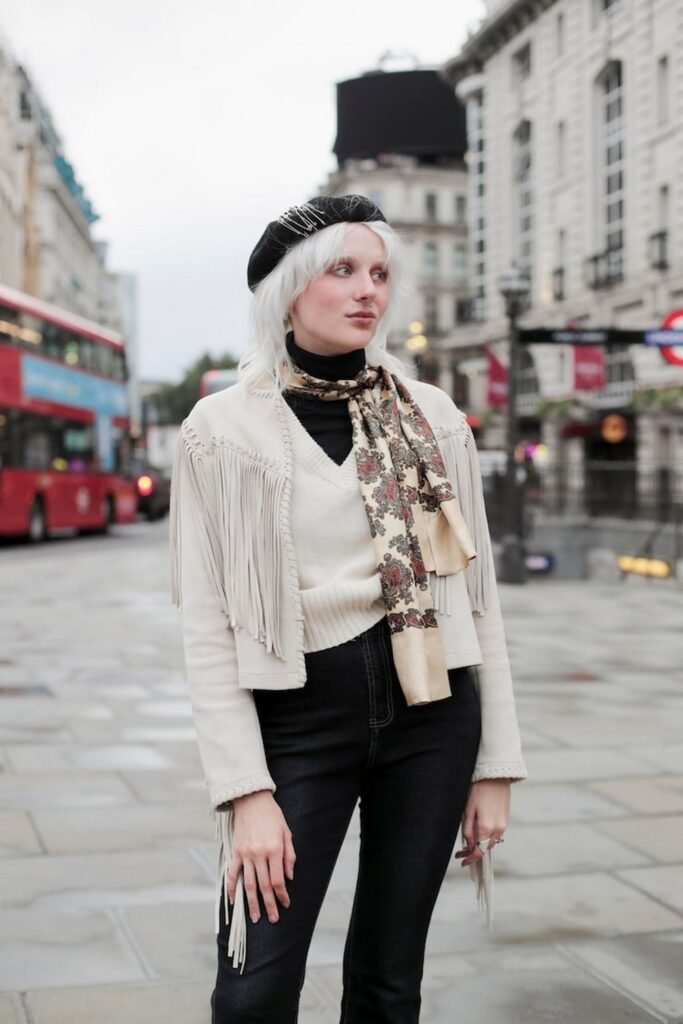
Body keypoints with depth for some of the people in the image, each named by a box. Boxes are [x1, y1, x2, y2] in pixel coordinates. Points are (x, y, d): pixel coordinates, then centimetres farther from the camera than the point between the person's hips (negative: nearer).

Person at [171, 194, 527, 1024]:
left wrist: (495, 764, 5)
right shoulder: (223, 428, -4)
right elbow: (208, 629, -6)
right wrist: (246, 791, -12)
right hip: (296, 717, -2)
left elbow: (476, 595, 7)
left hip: (430, 715, 2)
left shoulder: (433, 418, 4)